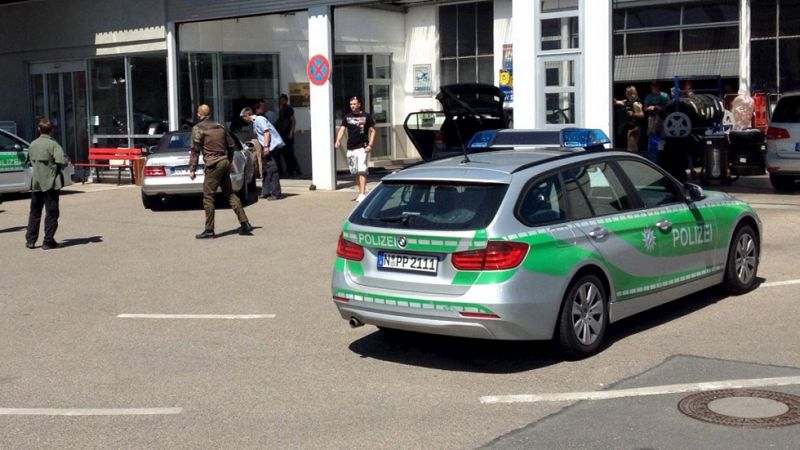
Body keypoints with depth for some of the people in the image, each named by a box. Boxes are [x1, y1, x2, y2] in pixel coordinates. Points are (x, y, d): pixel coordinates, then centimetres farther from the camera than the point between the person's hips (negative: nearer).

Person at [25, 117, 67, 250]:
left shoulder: (33, 144, 4)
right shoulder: (53, 144, -12)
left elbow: (29, 162, 14)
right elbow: (62, 162, -20)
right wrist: (57, 166, 0)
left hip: (36, 183, 5)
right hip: (51, 183, -5)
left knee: (34, 212, 14)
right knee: (51, 212, 2)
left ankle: (30, 240, 17)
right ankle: (48, 241, 1)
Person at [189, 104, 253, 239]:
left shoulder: (198, 128, -5)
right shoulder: (220, 127, 15)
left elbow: (195, 150, -9)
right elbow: (231, 145, 18)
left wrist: (192, 169, -7)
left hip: (213, 166, -7)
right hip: (224, 163, 7)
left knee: (208, 197, -1)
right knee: (230, 194, 13)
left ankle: (209, 230, -1)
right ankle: (245, 224, 11)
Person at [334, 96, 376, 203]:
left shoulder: (366, 117, 0)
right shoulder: (347, 117, 10)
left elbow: (372, 131, 2)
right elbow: (342, 129, 2)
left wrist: (370, 145, -9)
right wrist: (337, 141, -16)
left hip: (362, 148, -5)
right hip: (350, 149, 5)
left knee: (362, 171, -14)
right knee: (356, 172, 11)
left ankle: (362, 194, -19)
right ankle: (360, 193, 20)